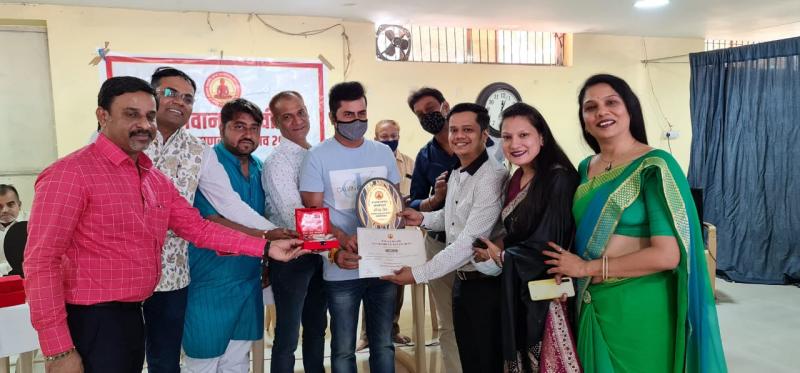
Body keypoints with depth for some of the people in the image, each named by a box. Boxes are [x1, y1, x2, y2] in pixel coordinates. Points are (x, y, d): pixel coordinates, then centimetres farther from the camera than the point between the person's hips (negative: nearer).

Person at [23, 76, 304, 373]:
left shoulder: (156, 180, 10)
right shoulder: (71, 173, -15)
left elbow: (198, 228, 11)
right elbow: (41, 262, -18)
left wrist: (266, 247, 2)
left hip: (133, 315, 8)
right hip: (91, 321, -8)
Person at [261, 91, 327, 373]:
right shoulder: (277, 162, -14)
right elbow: (295, 218, -24)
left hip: (320, 252, 7)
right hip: (292, 255, -7)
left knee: (317, 328, 20)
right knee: (288, 335, 5)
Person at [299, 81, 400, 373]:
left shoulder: (383, 152, 7)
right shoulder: (318, 156, -4)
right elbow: (313, 211, -7)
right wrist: (343, 240, -23)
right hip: (342, 268, -3)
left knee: (383, 343, 14)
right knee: (343, 348, 8)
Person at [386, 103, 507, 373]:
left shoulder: (493, 177, -21)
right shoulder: (456, 174, 8)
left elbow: (470, 241, -25)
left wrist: (418, 274, -22)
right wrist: (422, 219, 5)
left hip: (485, 285, -8)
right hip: (462, 280, 8)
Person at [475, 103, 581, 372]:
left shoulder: (559, 178, -18)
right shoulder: (516, 180, 7)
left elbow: (548, 247, -21)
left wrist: (500, 255, -8)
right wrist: (498, 246, -3)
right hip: (518, 291, 8)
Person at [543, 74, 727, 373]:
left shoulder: (654, 166, -13)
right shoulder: (585, 169, 7)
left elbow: (667, 255, -20)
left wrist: (587, 267, -15)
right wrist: (567, 269, -2)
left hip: (640, 306, -6)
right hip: (592, 303, 6)